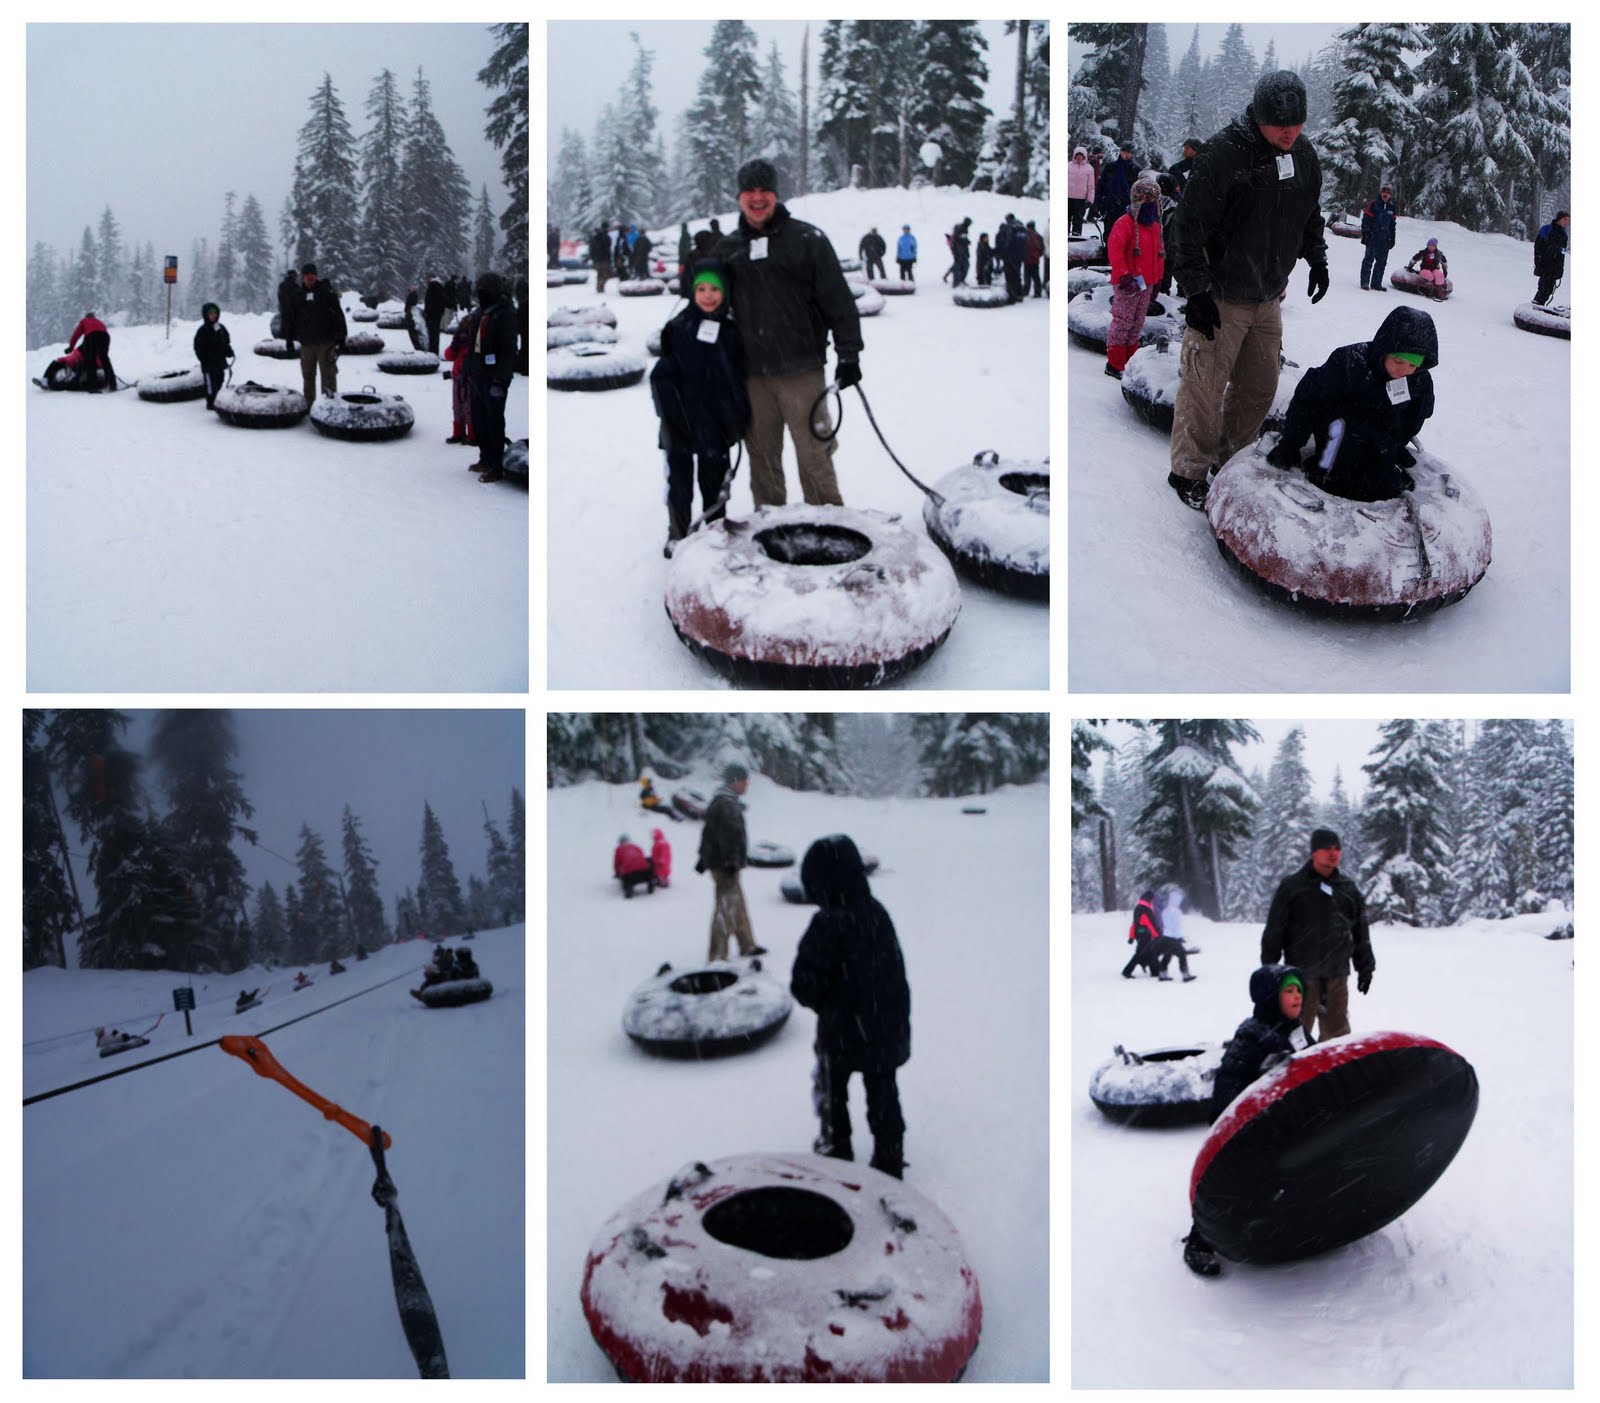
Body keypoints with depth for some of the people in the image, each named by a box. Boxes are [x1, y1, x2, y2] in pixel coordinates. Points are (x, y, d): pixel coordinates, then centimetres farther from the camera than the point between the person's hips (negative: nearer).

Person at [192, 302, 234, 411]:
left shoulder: (221, 328, 11)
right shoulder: (202, 330, -7)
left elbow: (226, 342, 20)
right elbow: (198, 347, -8)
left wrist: (229, 352, 2)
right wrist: (203, 359, -15)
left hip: (220, 361, 7)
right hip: (208, 362, -7)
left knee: (219, 381, 13)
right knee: (210, 382, -8)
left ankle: (217, 401, 25)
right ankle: (210, 403, -3)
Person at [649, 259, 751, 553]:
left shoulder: (731, 332, 3)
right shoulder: (678, 330, -6)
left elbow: (740, 377, 6)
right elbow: (662, 376, -8)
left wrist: (741, 414, -2)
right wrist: (671, 415, -15)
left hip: (716, 424, 2)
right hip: (683, 426, -2)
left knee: (715, 479, 14)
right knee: (680, 477, 8)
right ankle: (678, 534, 20)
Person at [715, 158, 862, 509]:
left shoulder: (806, 239, -1)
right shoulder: (728, 247, 12)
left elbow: (839, 300, -2)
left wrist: (849, 354, -7)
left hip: (800, 371, -4)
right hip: (752, 374, 4)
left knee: (813, 455, -4)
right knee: (762, 456, 9)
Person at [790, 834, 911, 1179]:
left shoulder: (827, 924, -25)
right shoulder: (877, 913, -8)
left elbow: (804, 987, -22)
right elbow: (896, 970, 3)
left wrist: (821, 1002, 0)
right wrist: (894, 1015, 14)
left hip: (841, 1032, -5)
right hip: (886, 1028, 5)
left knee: (831, 1091, 20)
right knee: (883, 1093, 20)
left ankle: (836, 1148, 34)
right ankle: (889, 1158, 28)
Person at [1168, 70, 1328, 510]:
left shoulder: (1303, 154, 5)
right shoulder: (1224, 154, -19)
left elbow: (1309, 213, 23)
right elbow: (1190, 223, -19)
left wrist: (1317, 259, 20)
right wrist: (1196, 289, -20)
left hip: (1268, 297, 7)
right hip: (1221, 298, -7)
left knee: (1260, 387, 13)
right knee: (1205, 388, -4)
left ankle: (1231, 461, 30)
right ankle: (1188, 473, 12)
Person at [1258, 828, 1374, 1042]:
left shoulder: (1349, 888, 12)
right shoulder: (1292, 886, -1)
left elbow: (1361, 931, 18)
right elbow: (1274, 930, -2)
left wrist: (1365, 967, 14)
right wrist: (1269, 971, -4)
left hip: (1337, 973, 4)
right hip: (1302, 974, -4)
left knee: (1337, 1031, 9)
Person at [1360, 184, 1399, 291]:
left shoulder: (1392, 208, 13)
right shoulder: (1374, 205, -2)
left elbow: (1392, 225, 19)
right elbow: (1365, 219, -4)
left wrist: (1392, 238, 14)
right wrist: (1365, 233, -12)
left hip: (1385, 239, 5)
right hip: (1373, 238, -5)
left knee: (1381, 262, 5)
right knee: (1369, 259, -7)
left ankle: (1376, 283, 10)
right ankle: (1365, 282, -5)